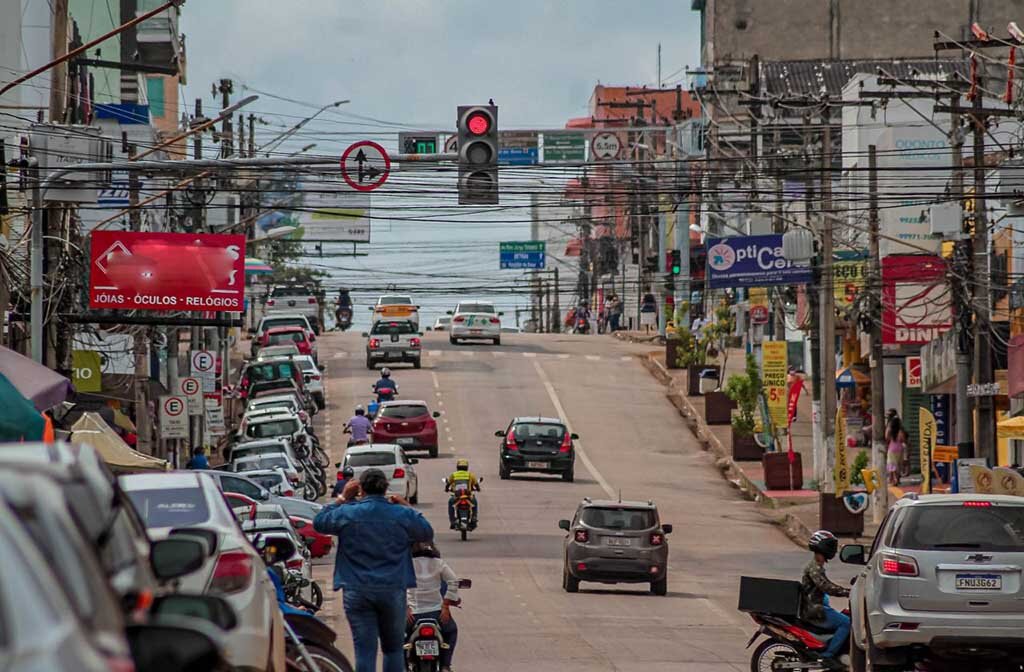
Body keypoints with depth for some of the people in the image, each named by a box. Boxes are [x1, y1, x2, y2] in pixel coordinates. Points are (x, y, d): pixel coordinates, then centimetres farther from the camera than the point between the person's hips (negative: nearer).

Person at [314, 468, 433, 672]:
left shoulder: (347, 513, -6)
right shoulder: (403, 515, -3)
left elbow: (319, 523, 12)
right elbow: (427, 533, 13)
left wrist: (342, 499, 17)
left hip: (357, 592, -1)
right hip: (393, 591, 1)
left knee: (364, 650, 0)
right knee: (394, 648, 14)